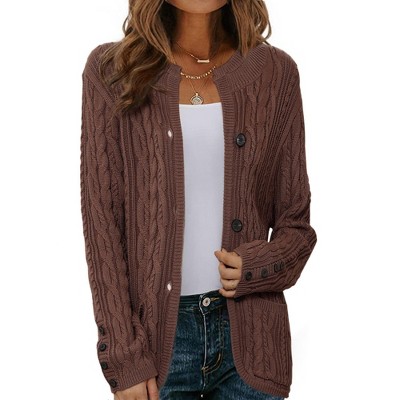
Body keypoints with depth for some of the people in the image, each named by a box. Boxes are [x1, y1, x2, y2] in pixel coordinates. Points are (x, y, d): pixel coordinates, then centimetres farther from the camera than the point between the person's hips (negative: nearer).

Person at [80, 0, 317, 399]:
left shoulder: (274, 71, 2)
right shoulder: (111, 70, -2)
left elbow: (295, 223, 7)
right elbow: (101, 221, -5)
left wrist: (257, 266, -14)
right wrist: (124, 358, -8)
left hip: (249, 336, 2)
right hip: (158, 335, -1)